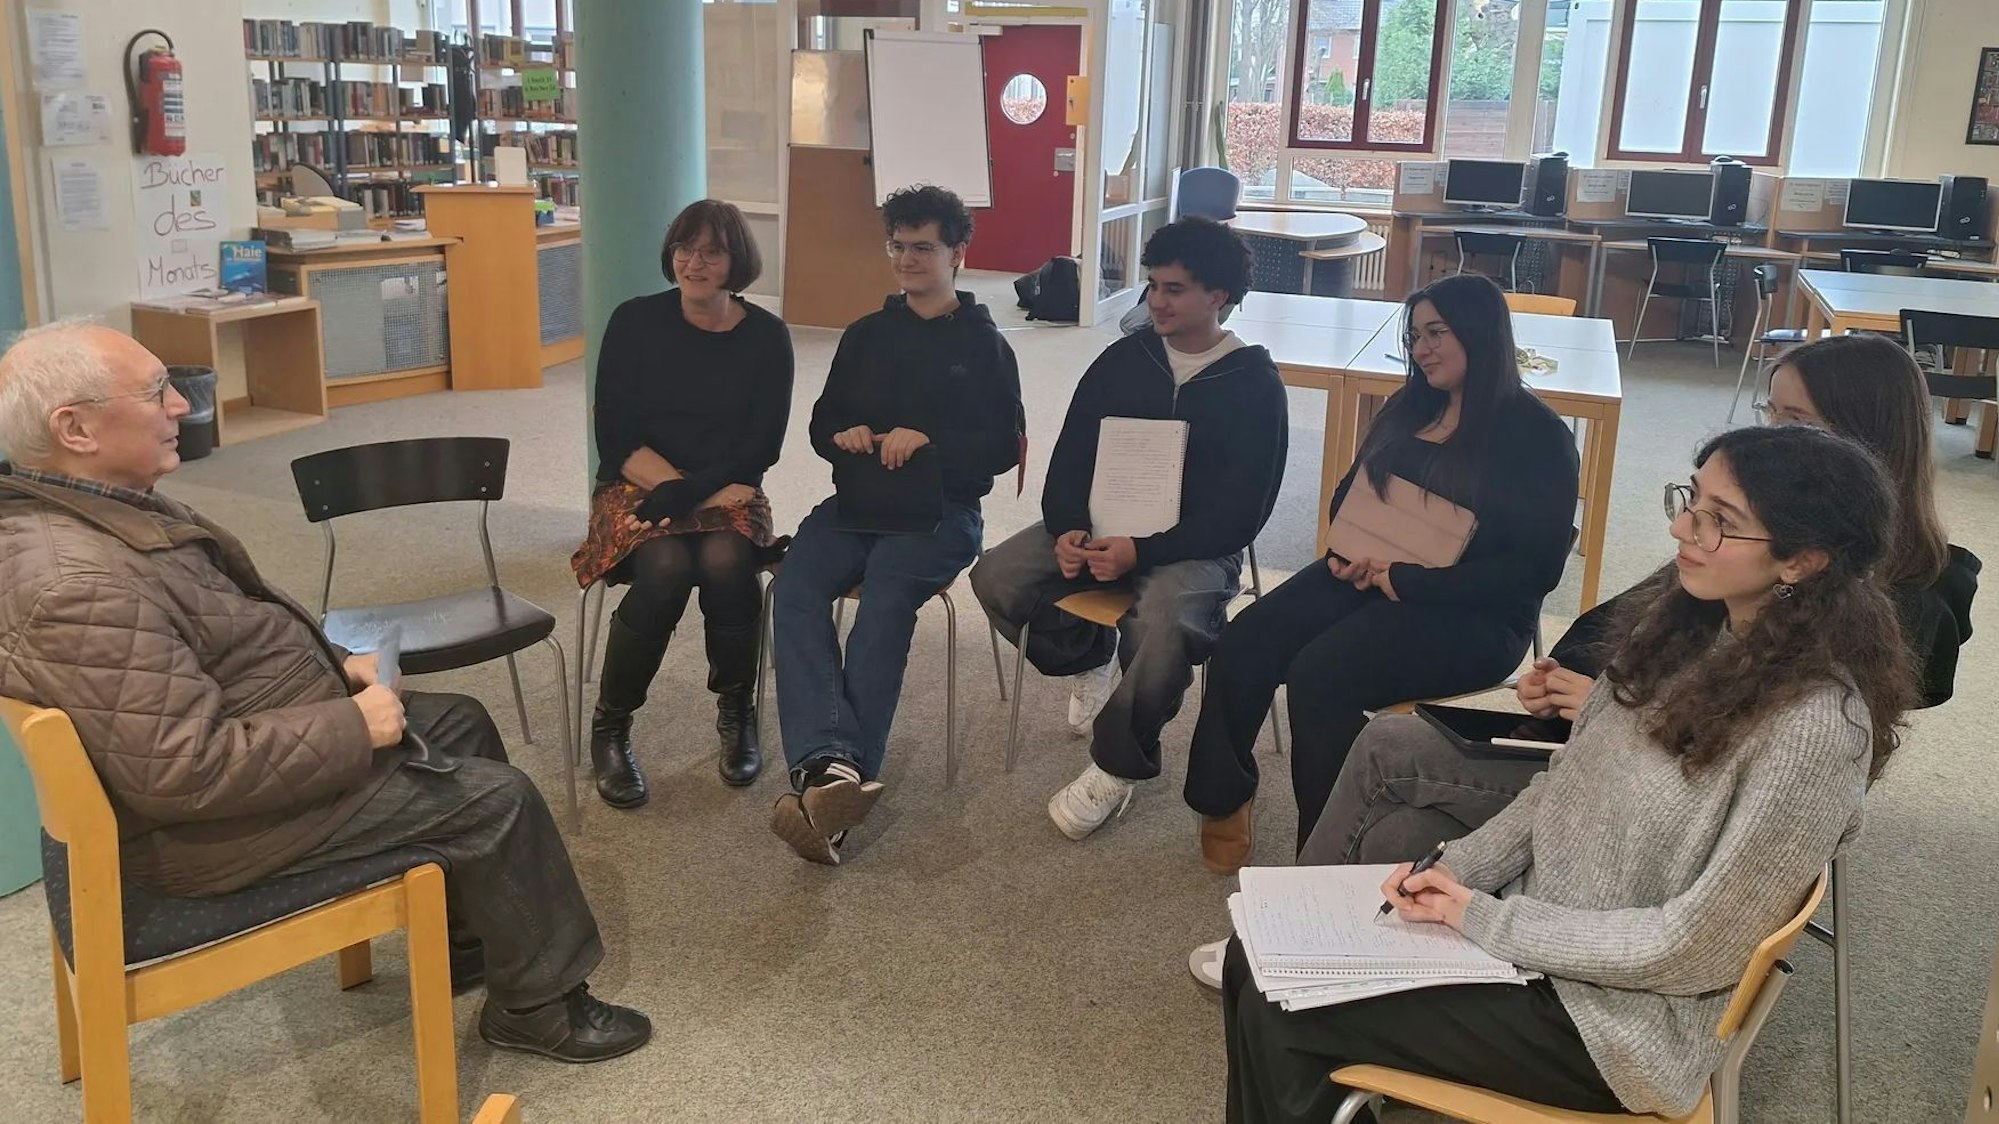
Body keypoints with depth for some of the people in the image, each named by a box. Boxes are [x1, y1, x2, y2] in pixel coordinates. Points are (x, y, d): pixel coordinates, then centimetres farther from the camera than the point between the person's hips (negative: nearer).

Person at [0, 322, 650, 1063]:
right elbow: (190, 771, -34)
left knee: (461, 723, 18)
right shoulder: (81, 585, -33)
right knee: (496, 796, -6)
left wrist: (333, 664, 3)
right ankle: (537, 1003, 15)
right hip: (210, 820, -10)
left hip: (236, 734, 11)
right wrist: (352, 726, -24)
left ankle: (474, 941, 31)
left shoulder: (91, 505, 1)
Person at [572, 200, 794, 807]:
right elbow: (615, 437, -3)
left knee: (726, 561, -33)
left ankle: (736, 712, -7)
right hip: (638, 486, -1)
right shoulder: (635, 322, 0)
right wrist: (672, 485, -16)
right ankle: (610, 728, -13)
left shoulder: (766, 336, 2)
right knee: (664, 567, -33)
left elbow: (760, 448, -3)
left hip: (727, 490, 1)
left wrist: (689, 490, -17)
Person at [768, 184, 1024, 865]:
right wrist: (843, 437, -1)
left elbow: (1005, 447, 1)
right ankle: (831, 765, -46)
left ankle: (826, 782, -41)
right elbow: (821, 424, 23)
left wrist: (928, 440, -15)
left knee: (885, 599, -35)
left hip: (942, 508, -4)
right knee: (796, 587, -28)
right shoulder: (866, 335, 19)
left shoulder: (983, 345, 7)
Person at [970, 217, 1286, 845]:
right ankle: (1091, 658, 11)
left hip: (1195, 548, -4)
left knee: (1164, 625, -37)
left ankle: (1117, 768, -12)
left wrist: (1140, 553, -22)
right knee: (995, 577, -18)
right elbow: (1070, 458, 8)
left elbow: (1242, 513, -11)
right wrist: (1068, 532, -14)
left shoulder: (1254, 383, -6)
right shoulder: (1123, 359, 6)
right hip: (1100, 527, 5)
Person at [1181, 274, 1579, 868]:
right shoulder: (1410, 407, 14)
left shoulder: (1536, 435, -8)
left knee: (1319, 676, -30)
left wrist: (1405, 581, -19)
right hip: (1368, 578, 7)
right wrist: (1342, 555, 0)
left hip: (1472, 617, -6)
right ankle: (1222, 802, 1)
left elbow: (1534, 568, -14)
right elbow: (1350, 494, 23)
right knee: (1243, 646, -17)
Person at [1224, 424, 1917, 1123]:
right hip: (1526, 919, 7)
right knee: (1260, 957, -1)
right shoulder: (1691, 625, -1)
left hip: (1612, 1012, -7)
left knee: (1277, 1009, -9)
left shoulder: (1814, 730, -25)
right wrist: (1455, 871, -5)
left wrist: (1485, 919, -15)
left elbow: (1688, 946, -21)